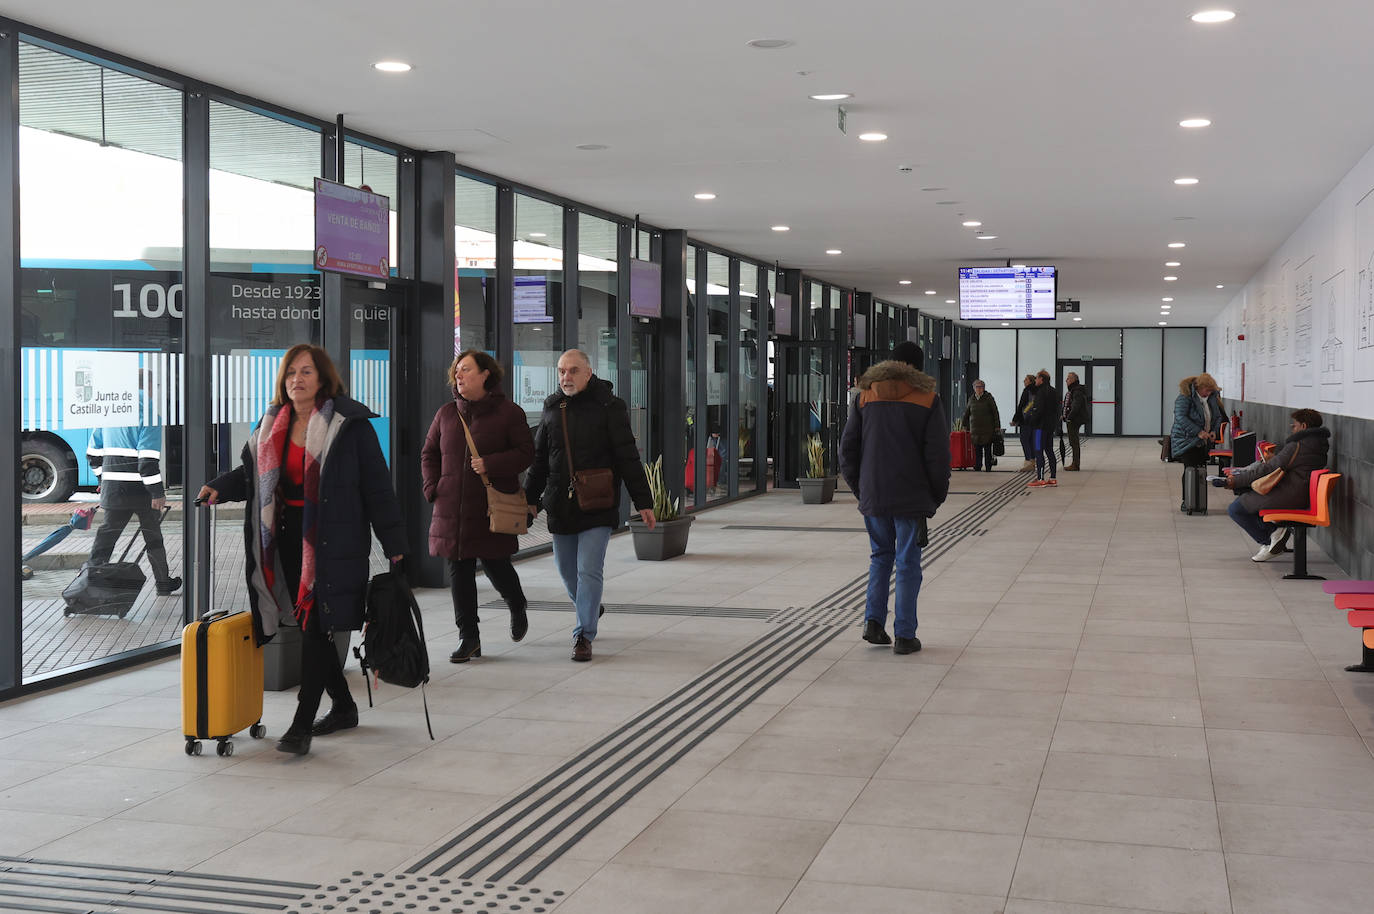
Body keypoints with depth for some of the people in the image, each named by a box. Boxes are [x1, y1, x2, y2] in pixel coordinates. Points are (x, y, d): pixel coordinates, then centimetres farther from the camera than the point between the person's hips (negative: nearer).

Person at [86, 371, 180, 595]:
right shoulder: (148, 412, -12)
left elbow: (93, 453, 16)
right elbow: (148, 458, -20)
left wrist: (104, 479, 27)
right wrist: (157, 492, -16)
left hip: (112, 487, 5)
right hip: (140, 490, -5)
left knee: (106, 535, 4)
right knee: (153, 536, 12)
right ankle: (163, 583, 25)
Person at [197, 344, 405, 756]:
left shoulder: (350, 424, -6)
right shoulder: (272, 424, 10)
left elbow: (377, 486, -6)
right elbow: (251, 470, 22)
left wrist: (394, 544, -7)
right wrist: (219, 488, 2)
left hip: (333, 543, -6)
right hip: (287, 539, 6)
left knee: (316, 627, -8)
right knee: (308, 627, 12)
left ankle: (301, 725, -4)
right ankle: (343, 707, 30)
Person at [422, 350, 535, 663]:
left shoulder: (509, 412, -1)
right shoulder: (446, 414, 10)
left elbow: (525, 453, -5)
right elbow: (429, 453, 18)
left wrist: (490, 464, -18)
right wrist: (432, 488, 3)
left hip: (492, 508, -4)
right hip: (452, 507, 4)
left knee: (495, 564, -1)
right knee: (459, 570, 2)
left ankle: (517, 606, 33)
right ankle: (468, 637, 10)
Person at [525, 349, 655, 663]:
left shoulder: (609, 407, -5)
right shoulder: (552, 408, 9)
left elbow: (628, 458, -5)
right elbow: (539, 459, 18)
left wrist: (643, 502, -7)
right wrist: (531, 499, 14)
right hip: (560, 505, 5)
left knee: (589, 570, -9)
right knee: (566, 569, 14)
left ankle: (584, 634, -2)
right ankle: (590, 609, 40)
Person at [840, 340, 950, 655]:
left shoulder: (867, 396, 7)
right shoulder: (927, 398, -2)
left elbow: (847, 446, 6)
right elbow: (938, 452, -7)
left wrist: (858, 487, 14)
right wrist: (937, 496, 3)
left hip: (873, 496, 3)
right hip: (911, 497, -3)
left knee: (881, 555, 19)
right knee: (908, 563, 3)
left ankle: (873, 620, 7)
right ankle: (904, 635, 3)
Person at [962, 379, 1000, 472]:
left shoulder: (988, 398, -1)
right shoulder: (971, 399, 11)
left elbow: (995, 412, -1)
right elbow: (966, 413, 21)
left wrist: (997, 426, -5)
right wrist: (965, 425, 19)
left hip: (987, 428, -3)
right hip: (975, 428, 3)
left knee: (987, 448, -3)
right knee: (977, 448, 1)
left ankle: (988, 467, 2)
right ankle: (977, 467, 6)